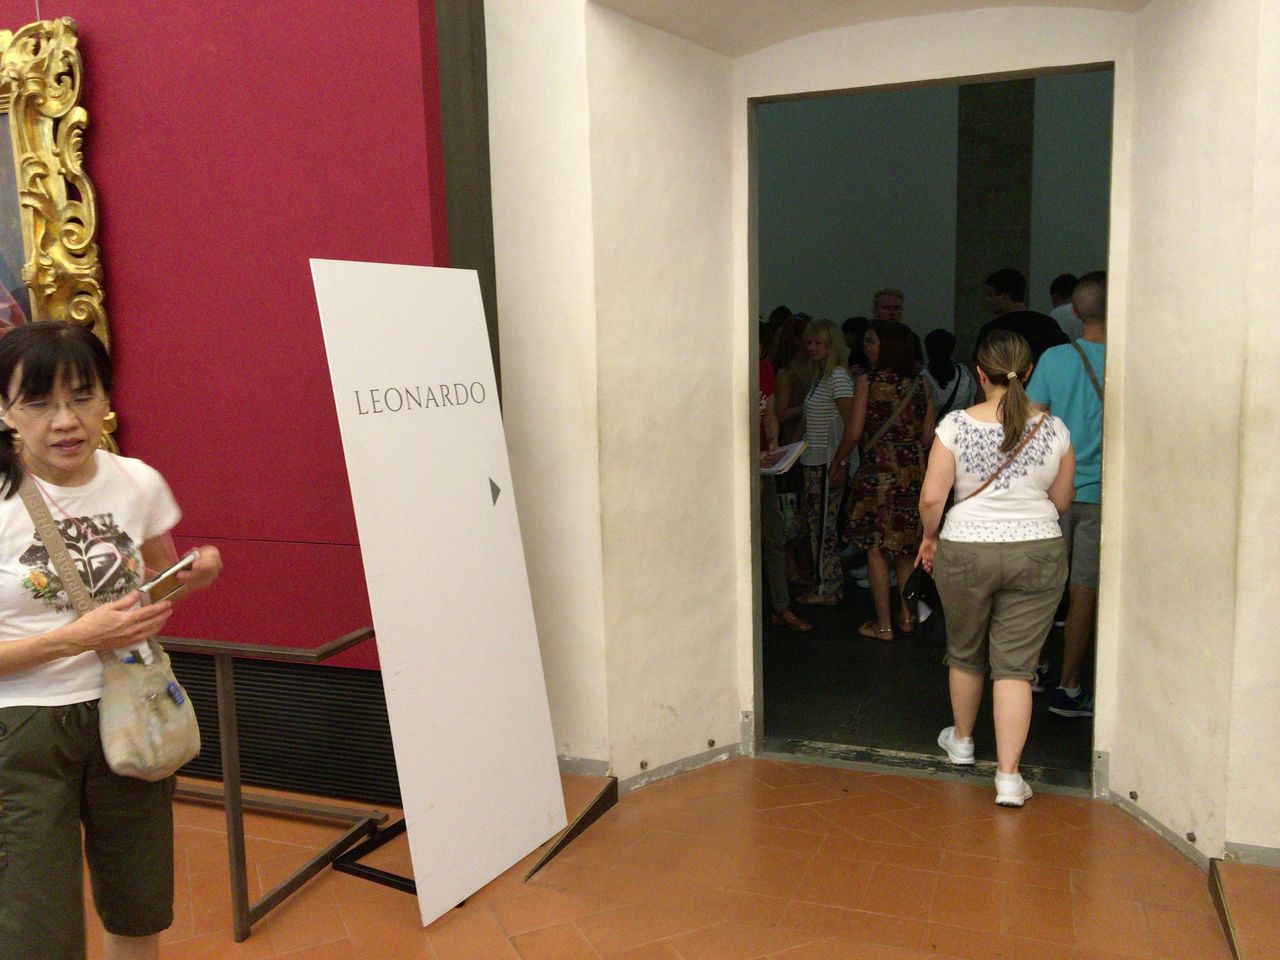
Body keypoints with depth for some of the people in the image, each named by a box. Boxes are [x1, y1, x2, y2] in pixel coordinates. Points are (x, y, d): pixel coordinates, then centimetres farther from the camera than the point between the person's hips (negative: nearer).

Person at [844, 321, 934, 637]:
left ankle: (883, 624, 5)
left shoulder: (867, 382, -8)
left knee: (876, 548, 3)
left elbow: (855, 431, -9)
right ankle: (907, 616, 23)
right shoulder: (920, 385, 5)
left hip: (878, 470, -5)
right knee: (905, 547, 17)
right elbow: (928, 436, 7)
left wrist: (838, 463, 5)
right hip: (914, 471, 5)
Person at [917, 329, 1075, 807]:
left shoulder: (956, 424, -10)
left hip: (965, 552, 0)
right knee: (1015, 664, 6)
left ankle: (961, 740, 41)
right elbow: (1061, 501, 5)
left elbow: (932, 497, -10)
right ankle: (1008, 776, 2)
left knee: (965, 653, 20)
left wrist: (930, 537, 7)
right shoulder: (1053, 428, -4)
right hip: (1038, 553, 1)